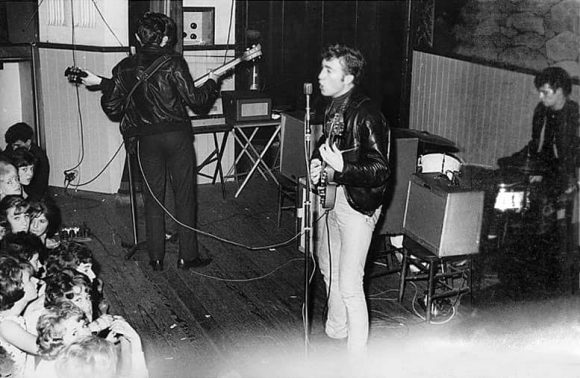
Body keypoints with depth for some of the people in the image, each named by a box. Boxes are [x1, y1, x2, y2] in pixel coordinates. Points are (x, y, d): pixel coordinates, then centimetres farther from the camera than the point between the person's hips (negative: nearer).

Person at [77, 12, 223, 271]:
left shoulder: (124, 68, 2)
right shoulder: (173, 63, -8)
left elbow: (112, 110, 5)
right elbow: (194, 100, -9)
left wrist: (102, 84, 22)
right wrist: (212, 82, 8)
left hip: (146, 140, 3)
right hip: (177, 136, -3)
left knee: (153, 198, 12)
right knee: (185, 196, 7)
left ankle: (156, 258, 16)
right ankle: (188, 256, 13)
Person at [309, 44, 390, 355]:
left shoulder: (366, 116, -22)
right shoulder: (333, 108, 6)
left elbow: (380, 173, -23)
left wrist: (342, 167, -36)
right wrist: (316, 165, 3)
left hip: (357, 205, -9)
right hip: (330, 197, 9)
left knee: (349, 287, -8)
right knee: (328, 270, 23)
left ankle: (357, 358, 6)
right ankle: (335, 331, 44)